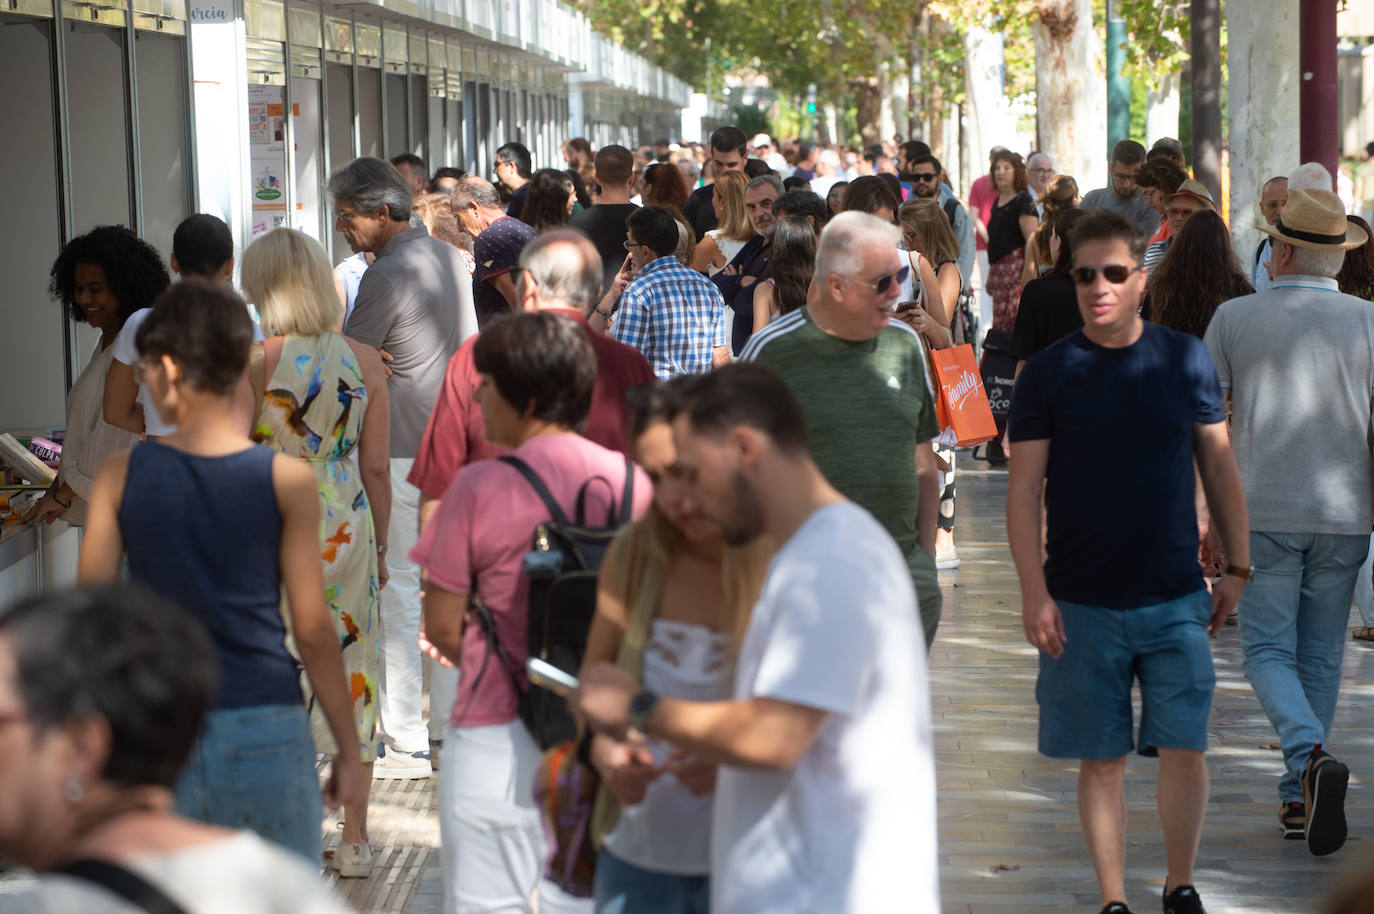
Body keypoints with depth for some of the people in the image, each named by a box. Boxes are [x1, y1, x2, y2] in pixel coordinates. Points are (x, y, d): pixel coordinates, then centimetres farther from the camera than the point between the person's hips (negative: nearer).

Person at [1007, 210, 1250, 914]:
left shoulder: (1186, 360, 3)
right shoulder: (1047, 374, -3)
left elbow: (1219, 466, 10)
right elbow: (1024, 488, -3)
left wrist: (1237, 567, 7)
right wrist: (1034, 594, -9)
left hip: (1176, 599, 1)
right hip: (1083, 605, -1)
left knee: (1183, 750, -3)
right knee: (1101, 758, 6)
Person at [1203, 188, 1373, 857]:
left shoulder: (1234, 318, -1)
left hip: (1263, 510, -2)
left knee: (1268, 650, 2)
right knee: (1319, 657, 12)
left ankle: (1311, 757, -24)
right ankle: (1299, 799, 15)